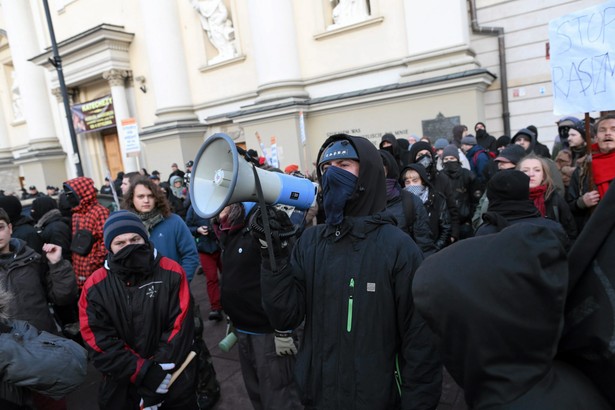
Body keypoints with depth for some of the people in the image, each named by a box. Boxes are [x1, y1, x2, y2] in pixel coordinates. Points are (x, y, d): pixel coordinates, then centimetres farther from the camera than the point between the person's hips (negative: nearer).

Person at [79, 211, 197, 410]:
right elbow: (101, 343, -11)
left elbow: (180, 327, -12)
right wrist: (145, 373, -19)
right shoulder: (95, 287, -7)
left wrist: (156, 373, -18)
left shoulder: (172, 272, -9)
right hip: (123, 388, 1)